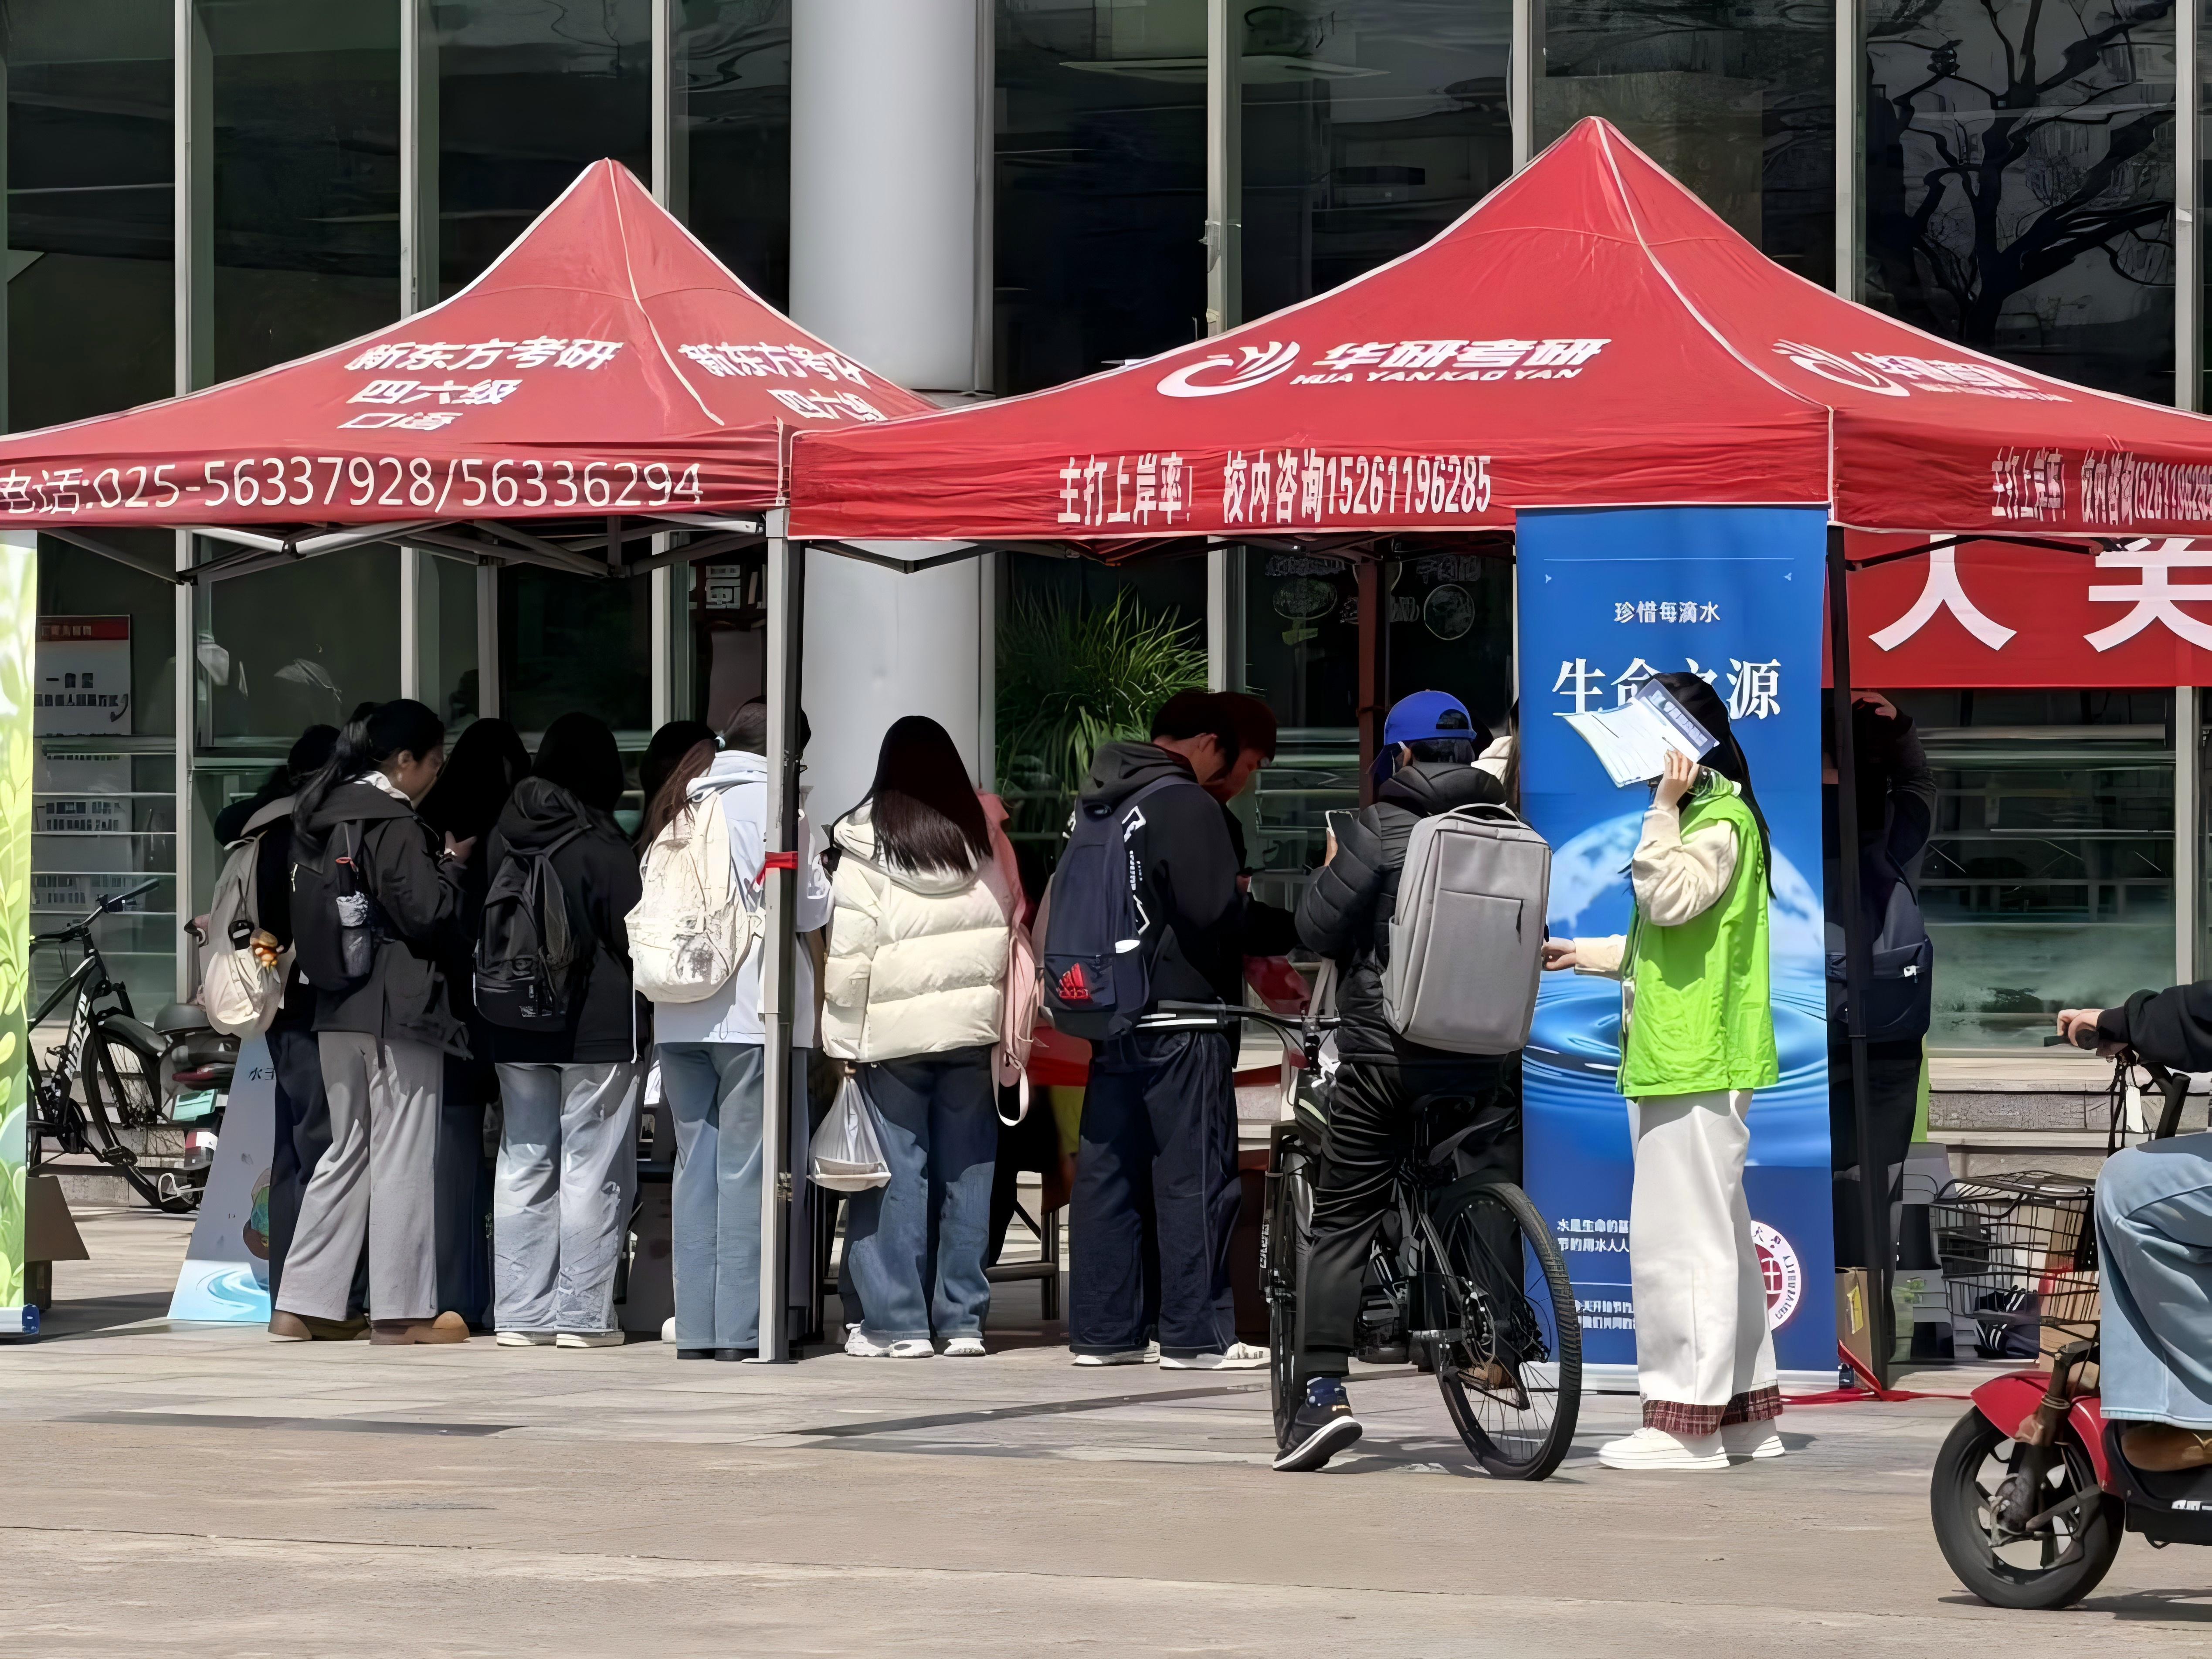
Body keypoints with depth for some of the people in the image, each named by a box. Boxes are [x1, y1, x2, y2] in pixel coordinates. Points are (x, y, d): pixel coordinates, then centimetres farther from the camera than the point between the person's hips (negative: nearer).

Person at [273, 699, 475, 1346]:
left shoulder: (322, 817, 12)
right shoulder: (395, 824, -14)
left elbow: (302, 913, 17)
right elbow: (426, 913, -17)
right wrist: (452, 861, -1)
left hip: (335, 1005, 8)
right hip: (397, 1003, -8)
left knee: (345, 1153, 14)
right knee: (403, 1158, -2)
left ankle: (300, 1303, 11)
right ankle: (402, 1310, 1)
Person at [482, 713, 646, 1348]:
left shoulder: (503, 839, 5)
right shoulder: (602, 847, -12)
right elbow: (631, 938, -10)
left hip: (514, 1032, 5)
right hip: (599, 1031, -5)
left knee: (523, 1165, 9)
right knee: (592, 1170, -1)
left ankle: (520, 1312, 9)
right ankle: (583, 1313, -2)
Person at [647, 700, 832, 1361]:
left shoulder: (683, 806, 12)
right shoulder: (773, 806, -6)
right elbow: (812, 908, -1)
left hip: (679, 1017, 6)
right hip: (753, 1011, -6)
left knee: (696, 1164, 9)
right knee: (749, 1169, -4)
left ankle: (695, 1329, 8)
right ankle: (741, 1328, -6)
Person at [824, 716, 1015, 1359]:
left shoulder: (867, 850, -5)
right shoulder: (982, 842, 4)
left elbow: (849, 953, -7)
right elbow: (1009, 938, 8)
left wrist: (843, 1039, -1)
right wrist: (1009, 1038, 13)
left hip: (894, 1037, -3)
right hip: (973, 1030, 3)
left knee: (899, 1173, 1)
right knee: (967, 1173, 6)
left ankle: (898, 1321, 1)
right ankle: (963, 1319, 9)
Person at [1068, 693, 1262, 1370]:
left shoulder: (1100, 807, 14)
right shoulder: (1187, 805, -12)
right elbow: (1212, 911, -20)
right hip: (1181, 1021, -8)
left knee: (1107, 1173, 9)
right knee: (1194, 1175, -4)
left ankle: (1103, 1330, 12)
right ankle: (1196, 1334, -4)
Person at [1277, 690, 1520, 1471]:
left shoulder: (1380, 827, -6)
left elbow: (1319, 929, -7)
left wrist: (1329, 870, 11)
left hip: (1386, 1051, -3)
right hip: (1486, 1055, 3)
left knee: (1341, 1221, 2)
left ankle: (1322, 1390, -8)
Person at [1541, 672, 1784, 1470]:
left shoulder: (1721, 821, -12)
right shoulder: (1698, 816, 21)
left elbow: (1671, 899, -27)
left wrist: (1664, 806, -21)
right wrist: (1587, 955, 28)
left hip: (1697, 1063, -11)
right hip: (1679, 1056, 11)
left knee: (1677, 1237, -11)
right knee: (1715, 1237, 13)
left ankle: (1687, 1423, -11)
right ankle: (1745, 1412, 18)